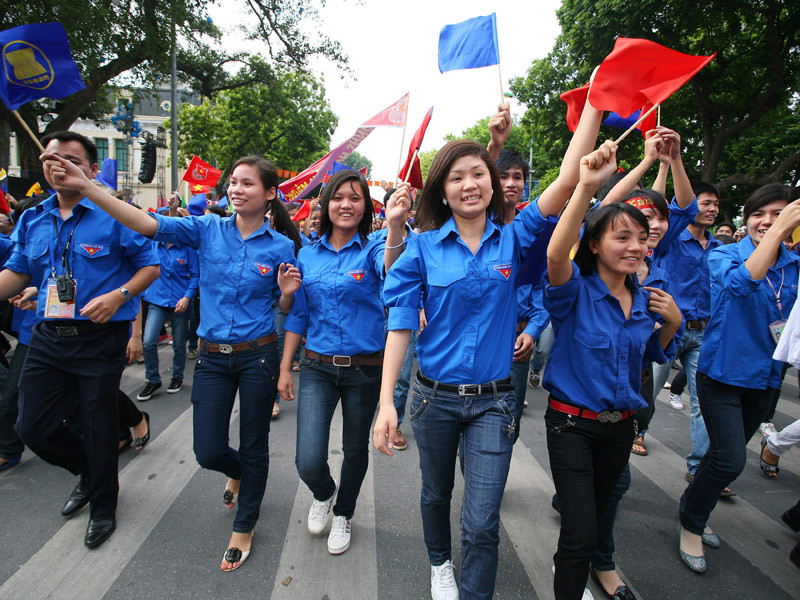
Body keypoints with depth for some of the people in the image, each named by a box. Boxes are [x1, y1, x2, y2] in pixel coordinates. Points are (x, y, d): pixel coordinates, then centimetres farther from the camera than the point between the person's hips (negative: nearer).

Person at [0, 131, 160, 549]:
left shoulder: (113, 214, -8)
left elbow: (150, 266, -5)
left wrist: (118, 295, -20)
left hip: (101, 338, -5)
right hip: (48, 337, 5)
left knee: (98, 429, 7)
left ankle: (102, 507, 33)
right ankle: (89, 473, 41)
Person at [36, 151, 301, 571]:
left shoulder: (281, 247, -4)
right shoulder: (208, 230, -2)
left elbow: (283, 309, 3)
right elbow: (149, 225, -14)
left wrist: (287, 292, -19)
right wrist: (84, 186, -22)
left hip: (257, 356, -2)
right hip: (212, 357, 2)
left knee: (253, 446, 10)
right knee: (208, 451, 7)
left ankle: (244, 526, 33)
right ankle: (237, 472, 45)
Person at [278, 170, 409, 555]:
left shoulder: (372, 250, -7)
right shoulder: (308, 255, 3)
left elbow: (390, 270, -33)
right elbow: (297, 315, 8)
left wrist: (395, 224, -52)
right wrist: (285, 368, 6)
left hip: (365, 368, -1)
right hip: (317, 367, 2)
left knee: (355, 449, 16)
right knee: (308, 462, -5)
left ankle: (343, 514, 45)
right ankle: (324, 493, 33)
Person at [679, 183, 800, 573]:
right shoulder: (724, 255, -11)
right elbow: (740, 282, -33)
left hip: (763, 377, 5)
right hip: (722, 372, -5)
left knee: (726, 456, 16)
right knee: (730, 460, -10)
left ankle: (693, 513, 38)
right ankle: (691, 526, 14)